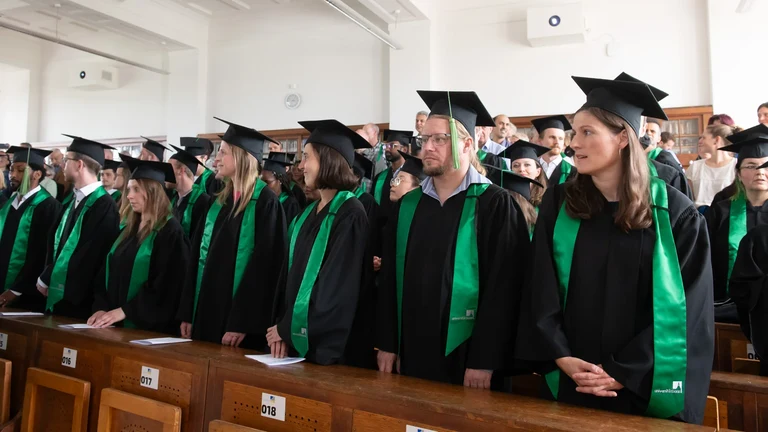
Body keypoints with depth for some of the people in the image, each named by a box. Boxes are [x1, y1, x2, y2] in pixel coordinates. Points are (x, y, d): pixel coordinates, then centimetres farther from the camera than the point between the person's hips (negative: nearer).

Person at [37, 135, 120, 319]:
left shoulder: (104, 205, -20)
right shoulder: (73, 200, 8)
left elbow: (87, 255, -20)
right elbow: (56, 242, 13)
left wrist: (46, 279, -9)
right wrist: (47, 277, -1)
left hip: (78, 297, -8)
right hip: (57, 292, 8)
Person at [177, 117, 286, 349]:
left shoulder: (265, 202, -12)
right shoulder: (218, 203, 11)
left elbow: (263, 265, -17)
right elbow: (199, 257, 11)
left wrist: (241, 323, -18)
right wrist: (187, 313, 7)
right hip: (208, 312, 7)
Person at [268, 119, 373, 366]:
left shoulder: (350, 214, -15)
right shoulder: (308, 215, 9)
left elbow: (338, 286, -19)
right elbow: (291, 274, 9)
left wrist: (288, 328, -12)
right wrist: (283, 326, -2)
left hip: (329, 343, -7)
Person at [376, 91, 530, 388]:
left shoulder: (495, 205, -9)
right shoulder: (407, 206, 7)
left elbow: (502, 290, -13)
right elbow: (390, 279, 8)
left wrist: (484, 361, -15)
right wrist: (387, 343, 5)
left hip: (465, 356, -4)